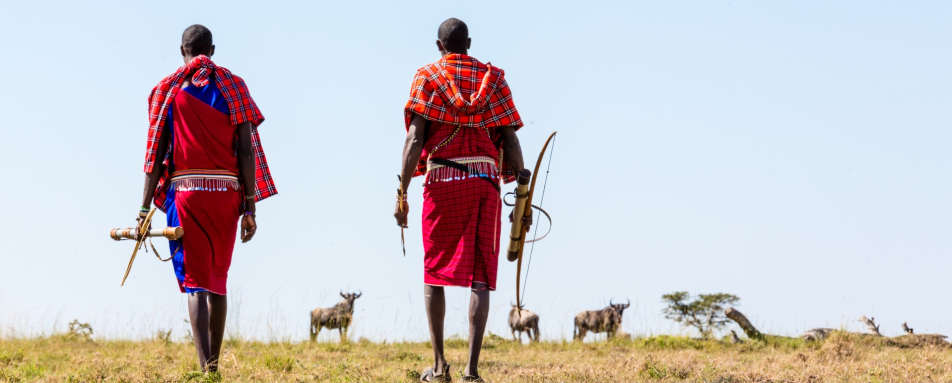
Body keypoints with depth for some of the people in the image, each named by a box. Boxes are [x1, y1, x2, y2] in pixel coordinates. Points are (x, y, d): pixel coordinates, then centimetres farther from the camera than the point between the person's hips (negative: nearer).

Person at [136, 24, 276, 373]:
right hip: (226, 191, 2)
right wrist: (250, 207, 1)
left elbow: (156, 152, 1)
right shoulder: (233, 87, 7)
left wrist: (145, 207, 2)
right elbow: (246, 151, 1)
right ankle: (214, 362, 20)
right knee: (218, 280, 16)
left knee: (195, 282, -5)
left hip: (185, 190, -2)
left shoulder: (167, 90, 6)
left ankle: (205, 366, -21)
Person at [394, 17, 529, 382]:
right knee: (480, 278, 1)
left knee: (435, 272, 11)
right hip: (486, 180, 1)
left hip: (442, 180, -1)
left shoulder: (427, 77, 7)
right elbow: (511, 140, 6)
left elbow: (415, 138, -4)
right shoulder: (493, 78, 12)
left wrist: (402, 193, -4)